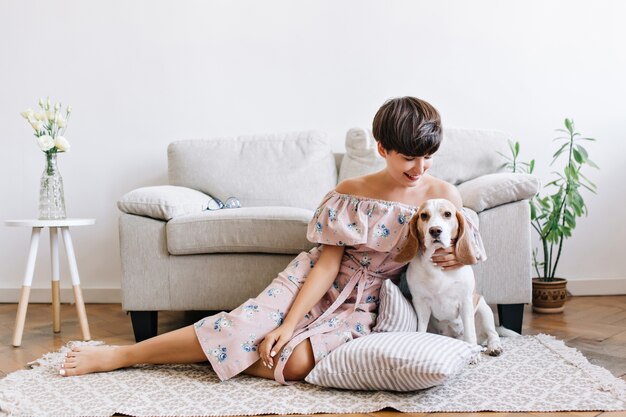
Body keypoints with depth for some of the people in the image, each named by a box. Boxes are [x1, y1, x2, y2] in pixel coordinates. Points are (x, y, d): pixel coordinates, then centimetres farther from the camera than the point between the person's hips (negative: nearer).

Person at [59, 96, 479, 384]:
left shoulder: (444, 195, -9)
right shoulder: (350, 193, -9)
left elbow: (454, 248, 4)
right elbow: (328, 262, -11)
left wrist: (456, 258, -23)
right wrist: (289, 323, -20)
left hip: (365, 304, 0)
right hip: (319, 281, 0)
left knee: (296, 361, -28)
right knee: (247, 322, -21)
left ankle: (213, 353, -5)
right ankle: (120, 355, -11)